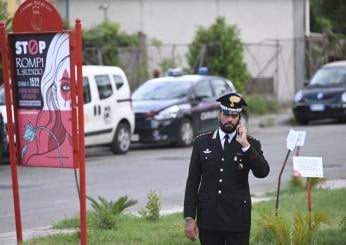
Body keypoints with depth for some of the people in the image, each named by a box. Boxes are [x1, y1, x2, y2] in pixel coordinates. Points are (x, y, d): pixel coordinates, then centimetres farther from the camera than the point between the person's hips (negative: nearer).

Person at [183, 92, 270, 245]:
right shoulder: (202, 142, 6)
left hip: (238, 221, -1)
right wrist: (189, 218, -1)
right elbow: (192, 182, 5)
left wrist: (245, 145, -18)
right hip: (208, 220, 1)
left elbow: (263, 172, -14)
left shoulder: (251, 144, 3)